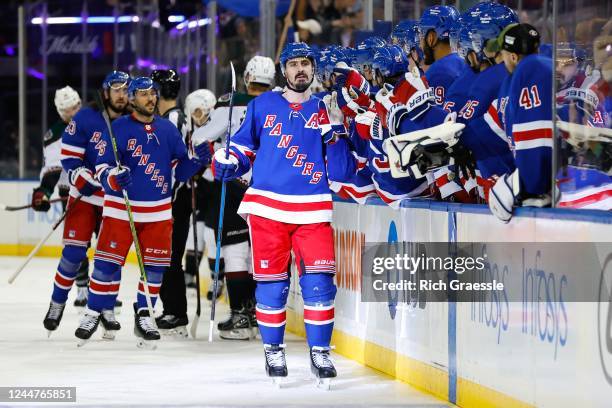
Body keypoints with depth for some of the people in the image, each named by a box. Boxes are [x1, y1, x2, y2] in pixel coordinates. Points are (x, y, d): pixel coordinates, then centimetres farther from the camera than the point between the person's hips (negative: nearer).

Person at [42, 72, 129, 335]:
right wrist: (83, 178, -19)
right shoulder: (85, 119, -9)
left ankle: (106, 308, 18)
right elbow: (68, 155, -7)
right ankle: (57, 304, 8)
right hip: (84, 196, -2)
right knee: (74, 252, -7)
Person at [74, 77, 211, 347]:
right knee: (108, 262, -5)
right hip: (120, 209, -3)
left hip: (158, 211, 3)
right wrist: (113, 178, -26)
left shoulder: (168, 129, 7)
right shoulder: (117, 129, -3)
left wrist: (196, 160, -9)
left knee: (155, 264, 3)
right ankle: (93, 313, 7)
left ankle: (143, 315, 16)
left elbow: (179, 169, 10)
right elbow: (101, 168, -5)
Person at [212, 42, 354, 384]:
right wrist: (227, 163, -7)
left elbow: (341, 172, 3)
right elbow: (244, 147, 13)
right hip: (268, 206, 0)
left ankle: (320, 351, 3)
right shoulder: (263, 106, 8)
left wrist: (336, 132, -10)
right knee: (272, 281, 3)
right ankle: (273, 350, 17)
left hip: (313, 210, 0)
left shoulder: (326, 111, 7)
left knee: (319, 280, -8)